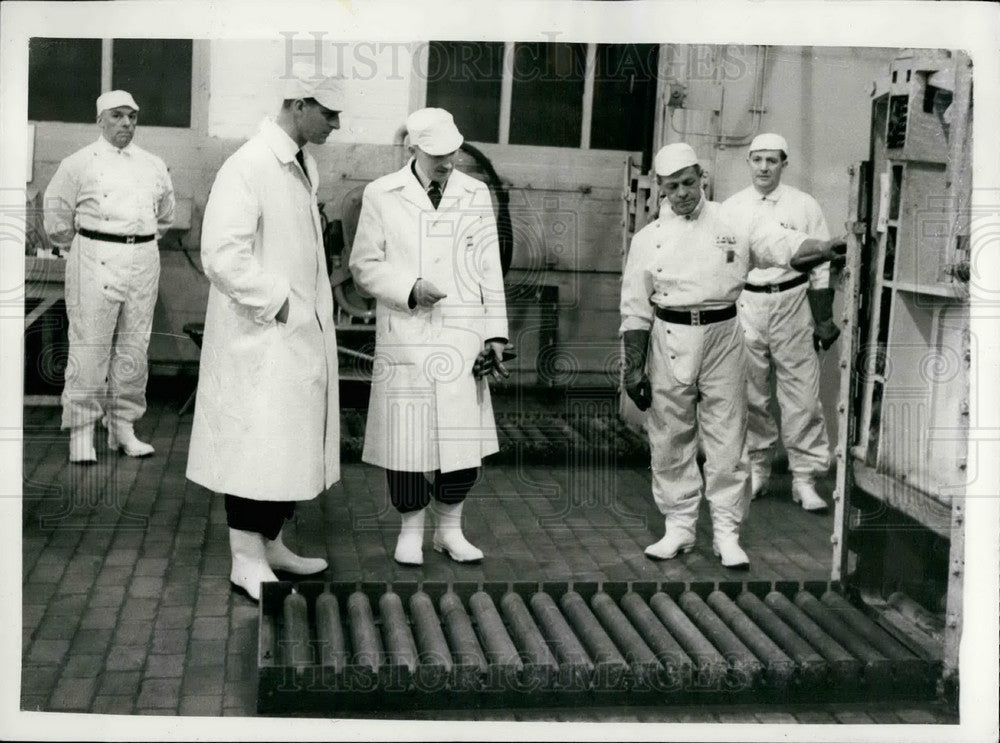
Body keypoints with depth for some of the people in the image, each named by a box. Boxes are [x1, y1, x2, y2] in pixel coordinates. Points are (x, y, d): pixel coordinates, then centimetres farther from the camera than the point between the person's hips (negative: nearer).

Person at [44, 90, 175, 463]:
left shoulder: (154, 166, 12)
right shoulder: (79, 164, 0)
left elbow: (165, 216, 24)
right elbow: (57, 215, 6)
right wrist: (77, 250, 12)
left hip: (144, 260, 4)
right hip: (96, 260, -4)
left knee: (134, 346, 7)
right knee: (89, 345, -5)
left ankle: (123, 428, 17)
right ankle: (81, 432, 3)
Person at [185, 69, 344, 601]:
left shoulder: (304, 167, 13)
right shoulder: (246, 168, -17)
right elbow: (221, 256, -23)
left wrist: (316, 304, 15)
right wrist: (277, 303, -18)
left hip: (301, 337, 9)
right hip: (261, 339, -9)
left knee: (292, 448, 14)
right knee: (258, 447, -3)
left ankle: (269, 543, 27)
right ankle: (247, 561, 9)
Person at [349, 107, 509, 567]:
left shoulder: (476, 195, 10)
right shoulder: (381, 196, 2)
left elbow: (489, 270, 10)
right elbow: (364, 265, 3)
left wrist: (496, 333, 4)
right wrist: (411, 289, -12)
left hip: (462, 339, 2)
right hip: (405, 339, -2)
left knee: (464, 439, 2)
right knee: (406, 439, 1)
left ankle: (450, 530, 21)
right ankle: (410, 531, 19)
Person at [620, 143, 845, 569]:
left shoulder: (734, 225, 3)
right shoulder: (648, 238, 6)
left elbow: (785, 245, -8)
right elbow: (635, 309, 5)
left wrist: (827, 249, -28)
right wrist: (634, 368, 1)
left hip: (723, 335, -1)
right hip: (670, 340, 1)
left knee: (726, 439, 1)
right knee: (671, 440, 5)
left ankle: (726, 533, 11)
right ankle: (678, 527, 20)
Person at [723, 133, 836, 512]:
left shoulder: (804, 206, 5)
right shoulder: (731, 208, 9)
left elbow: (821, 265, 6)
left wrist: (824, 319, 0)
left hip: (792, 302, -1)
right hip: (745, 306, 2)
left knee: (801, 393, -3)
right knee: (750, 393, 5)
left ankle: (805, 477, 5)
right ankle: (756, 469, 20)